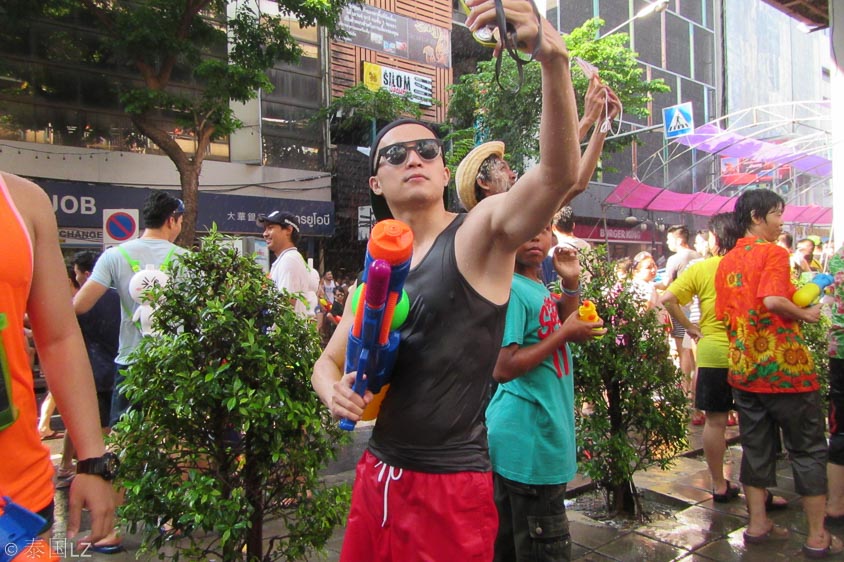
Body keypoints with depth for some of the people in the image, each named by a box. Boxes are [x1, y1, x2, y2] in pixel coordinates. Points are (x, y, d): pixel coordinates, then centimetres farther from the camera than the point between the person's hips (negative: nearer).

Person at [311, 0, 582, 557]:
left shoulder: (481, 232, -11)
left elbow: (559, 172, -29)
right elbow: (329, 360, 12)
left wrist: (552, 54, -43)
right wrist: (334, 392, -10)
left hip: (451, 488, -6)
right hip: (376, 476, 6)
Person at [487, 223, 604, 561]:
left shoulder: (537, 286, 8)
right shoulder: (510, 288, -19)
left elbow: (566, 325, 21)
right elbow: (502, 369, -24)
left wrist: (572, 284, 7)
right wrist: (564, 334, -18)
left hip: (544, 434, 9)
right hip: (529, 441, -9)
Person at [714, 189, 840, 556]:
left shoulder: (726, 262, 9)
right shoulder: (773, 252, -11)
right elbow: (773, 300, -26)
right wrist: (807, 315, -10)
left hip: (744, 370, 6)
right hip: (786, 367, -6)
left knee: (756, 447, 15)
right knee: (808, 450, 8)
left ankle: (757, 524, 23)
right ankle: (818, 536, 15)